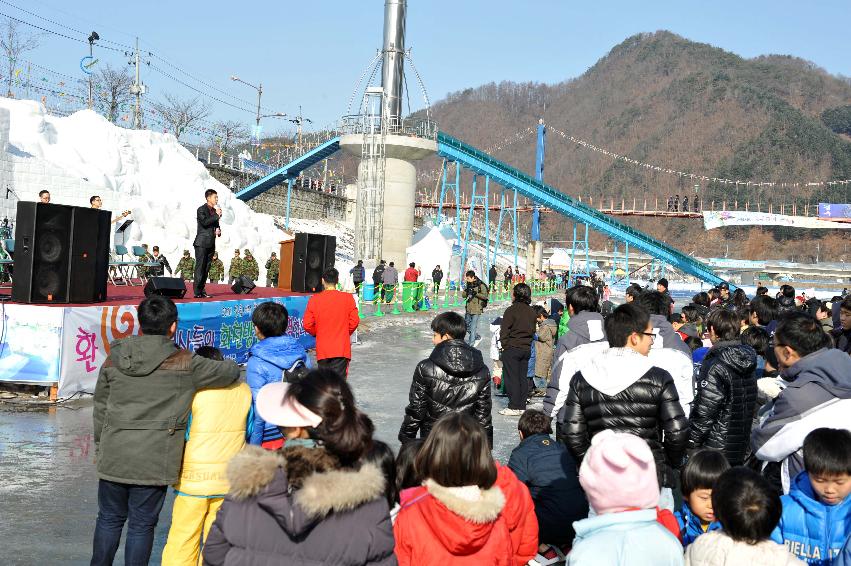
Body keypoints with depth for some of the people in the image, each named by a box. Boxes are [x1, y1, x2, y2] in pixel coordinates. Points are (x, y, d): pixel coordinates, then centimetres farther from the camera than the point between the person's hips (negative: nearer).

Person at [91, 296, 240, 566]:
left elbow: (100, 408, 9)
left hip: (114, 456, 3)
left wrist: (99, 447, 21)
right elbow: (230, 372, 0)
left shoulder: (114, 358, 2)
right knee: (142, 525, 8)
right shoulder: (184, 363, -10)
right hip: (155, 462, -3)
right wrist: (230, 365, 25)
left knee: (109, 519, 18)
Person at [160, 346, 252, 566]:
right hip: (229, 481, 4)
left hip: (194, 480, -3)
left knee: (182, 540, 5)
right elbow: (249, 434, 11)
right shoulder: (243, 391, 3)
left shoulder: (193, 391, -9)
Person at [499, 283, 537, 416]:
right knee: (523, 377, 10)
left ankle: (514, 407, -2)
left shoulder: (512, 310, -13)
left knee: (511, 377, -1)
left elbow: (504, 330, -12)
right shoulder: (531, 311, 7)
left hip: (512, 348, -6)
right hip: (526, 348, 6)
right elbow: (533, 330, 14)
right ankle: (522, 406, 13)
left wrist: (504, 344, -2)